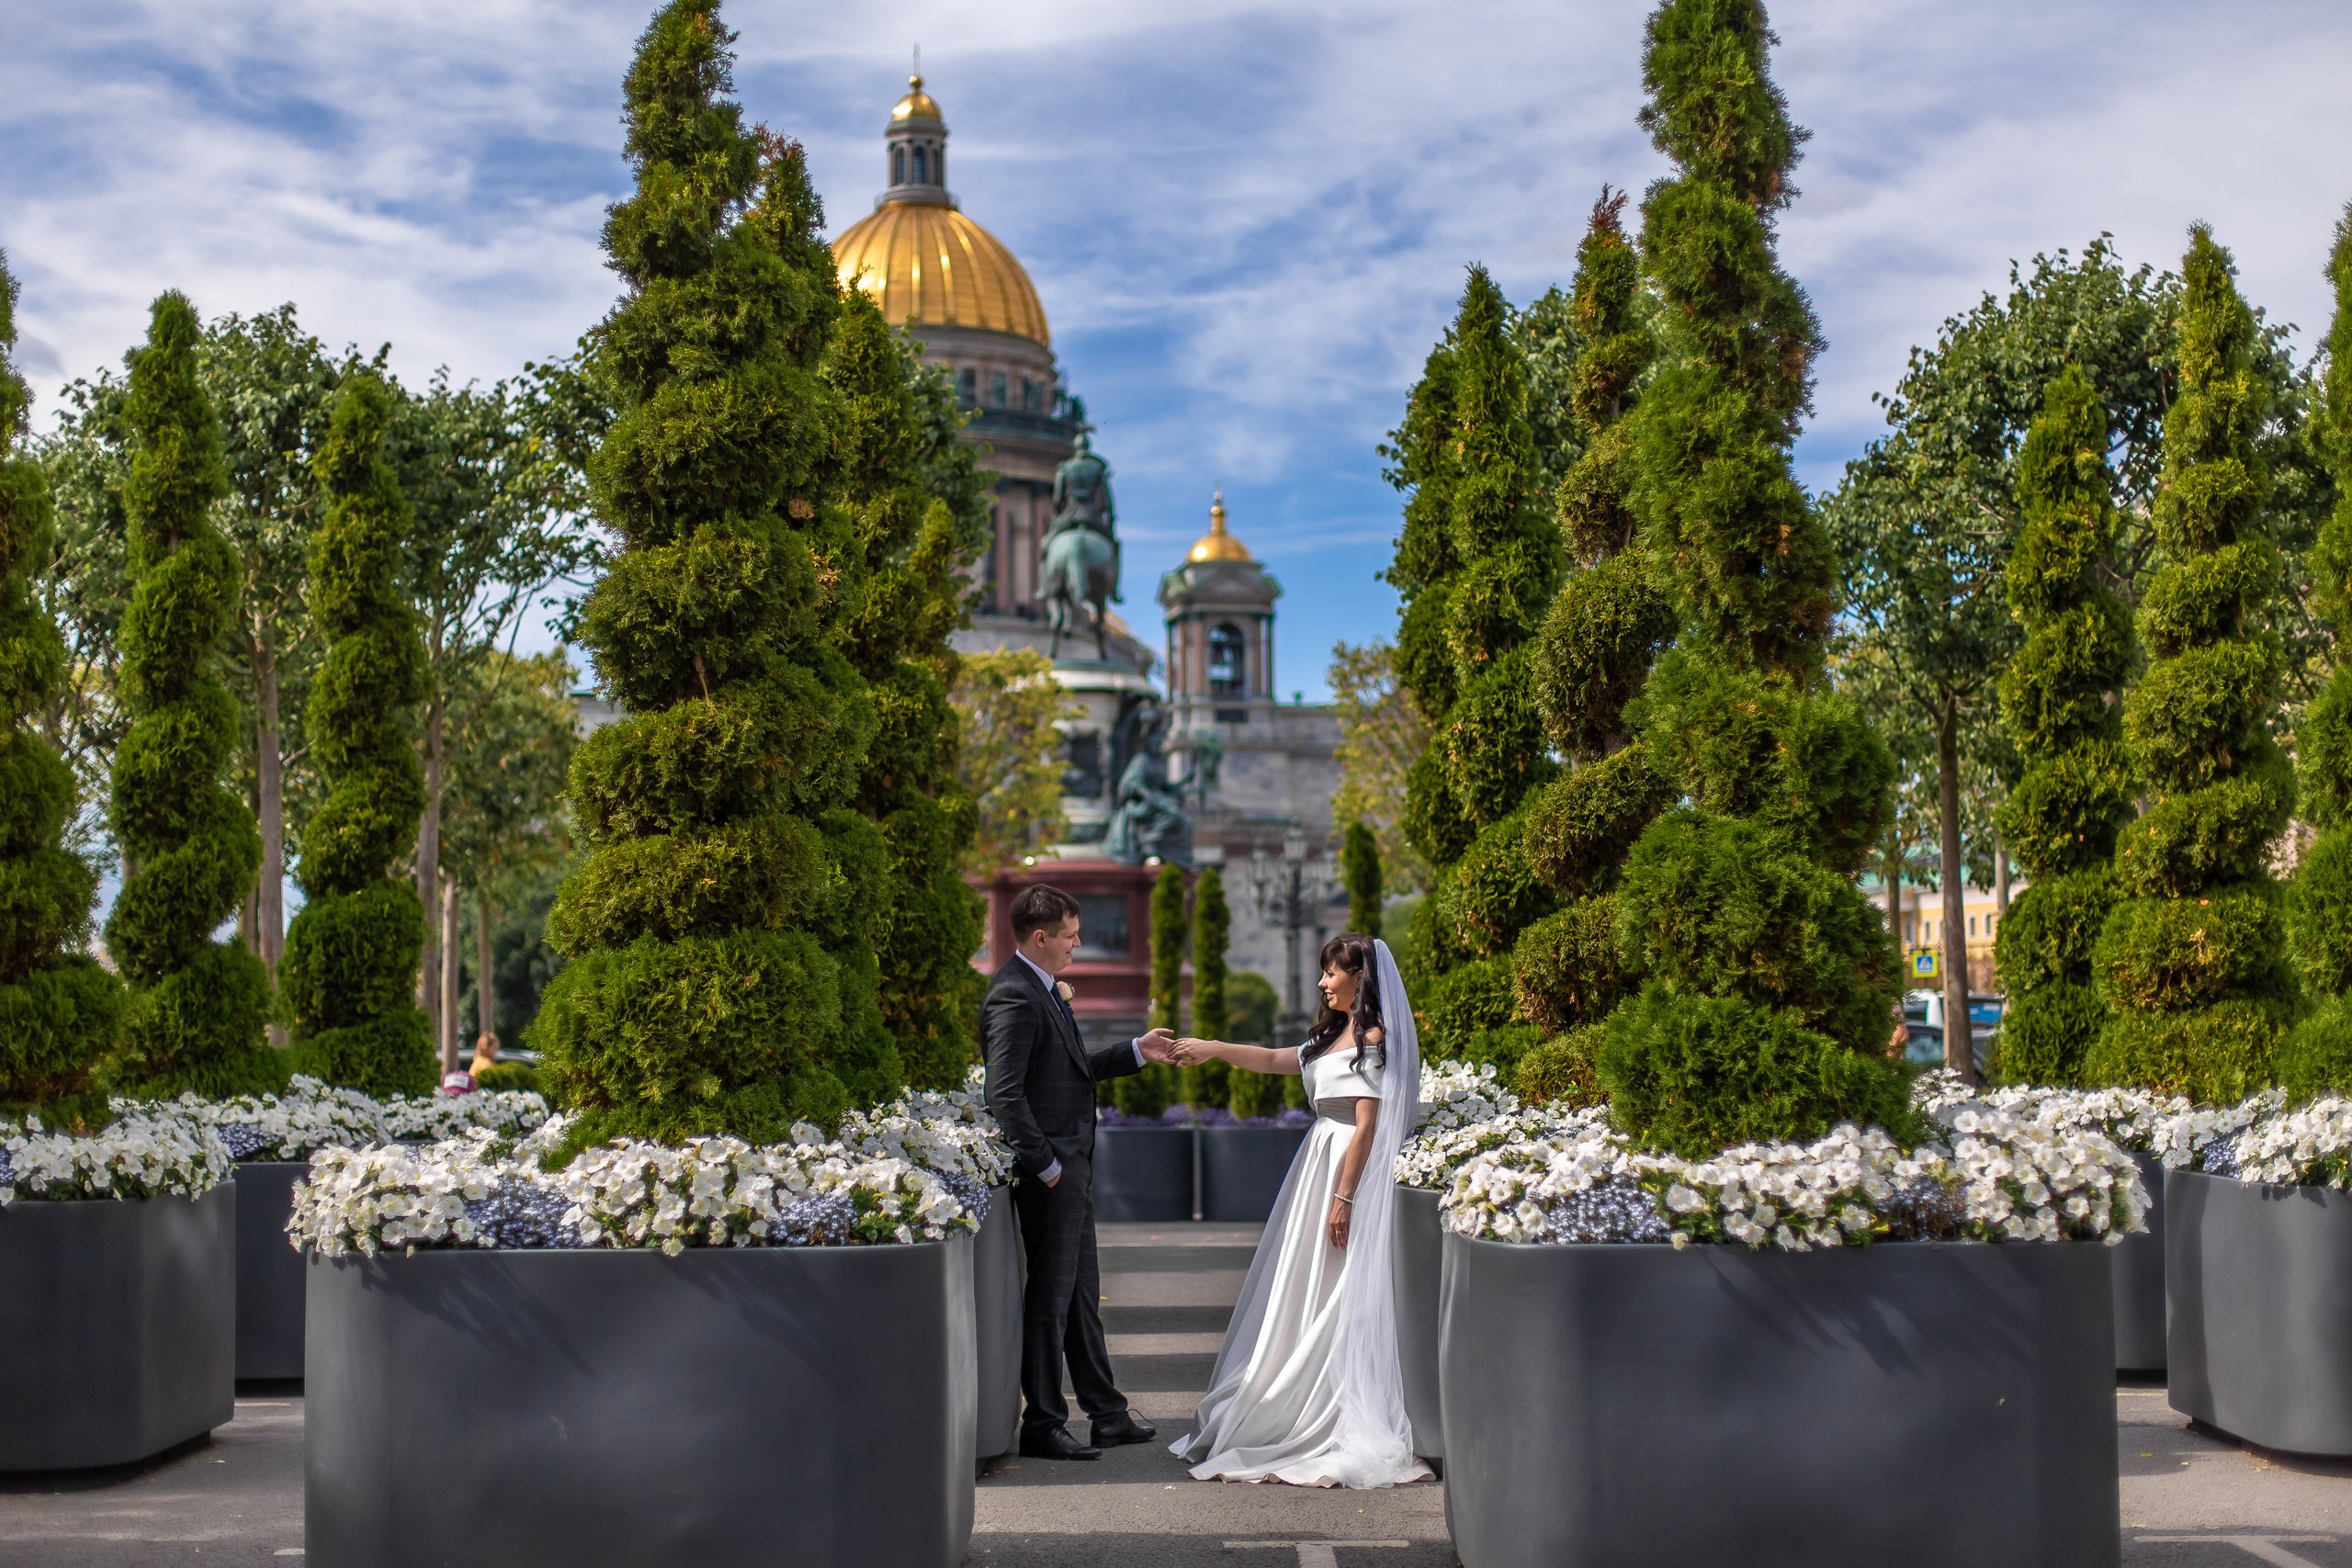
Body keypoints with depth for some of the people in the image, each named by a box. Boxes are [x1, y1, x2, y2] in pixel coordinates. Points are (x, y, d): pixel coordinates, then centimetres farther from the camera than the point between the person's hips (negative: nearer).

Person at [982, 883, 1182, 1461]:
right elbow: (1004, 1094, -23)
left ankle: (1106, 1413, 26)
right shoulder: (1014, 996, -17)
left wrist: (1136, 1051, 16)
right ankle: (1042, 1425, 7)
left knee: (1081, 1293, 16)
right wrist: (1043, 1164, -20)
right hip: (1049, 1171, -10)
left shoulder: (1047, 990, 14)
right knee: (1050, 1297, -2)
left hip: (1073, 1164, 10)